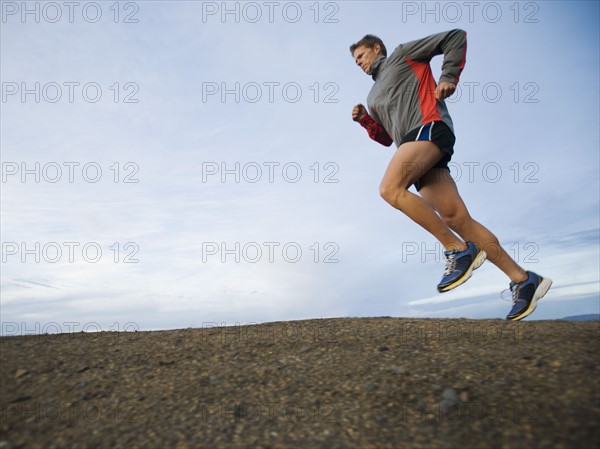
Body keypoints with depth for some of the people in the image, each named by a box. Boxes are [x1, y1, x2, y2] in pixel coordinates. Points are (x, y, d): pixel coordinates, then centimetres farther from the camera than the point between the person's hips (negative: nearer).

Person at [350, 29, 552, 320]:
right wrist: (364, 121, 17)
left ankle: (459, 250, -22)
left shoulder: (403, 54, 19)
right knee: (455, 218, -8)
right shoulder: (374, 96, 36)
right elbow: (386, 137, 32)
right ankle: (523, 280, -4)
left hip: (429, 127, -6)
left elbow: (456, 37, 14)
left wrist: (449, 77, 2)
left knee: (390, 189, -28)